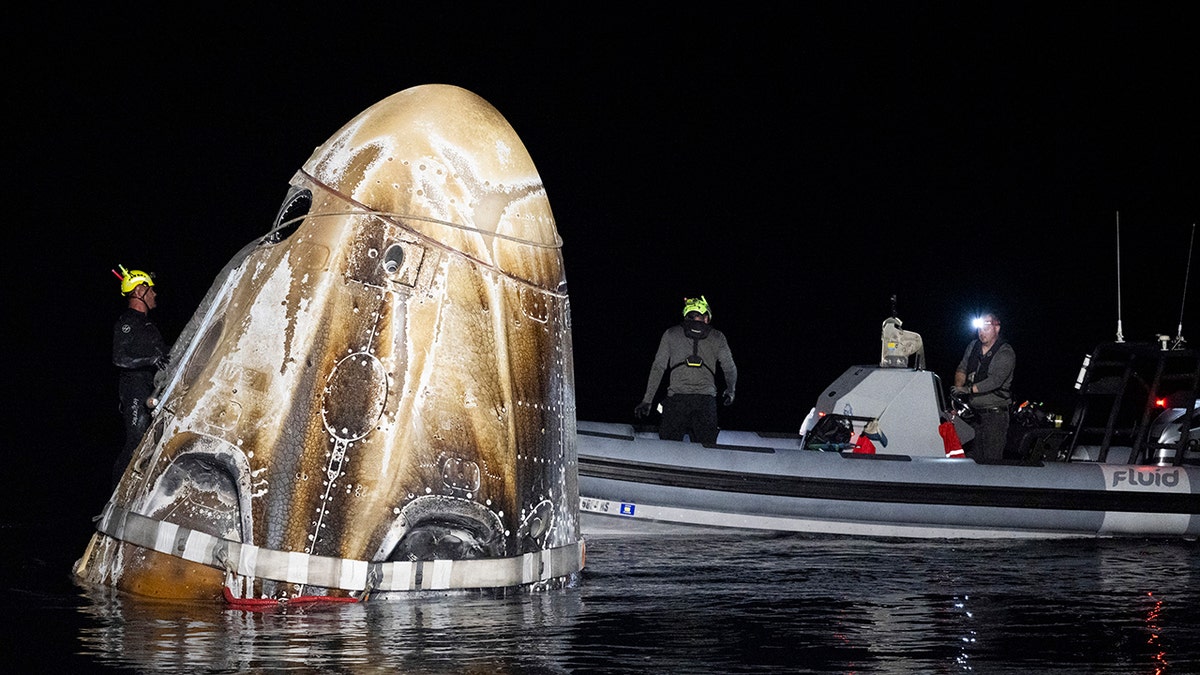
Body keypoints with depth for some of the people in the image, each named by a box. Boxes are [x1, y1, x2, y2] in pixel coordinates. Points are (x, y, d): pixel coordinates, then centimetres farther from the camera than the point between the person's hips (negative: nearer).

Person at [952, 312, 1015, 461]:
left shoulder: (1005, 353, -10)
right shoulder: (973, 347, 12)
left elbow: (995, 380, -21)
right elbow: (961, 369, 13)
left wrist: (968, 389, -29)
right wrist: (959, 386, -9)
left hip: (994, 414, -6)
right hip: (973, 412, 6)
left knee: (992, 458, -10)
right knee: (971, 456, 5)